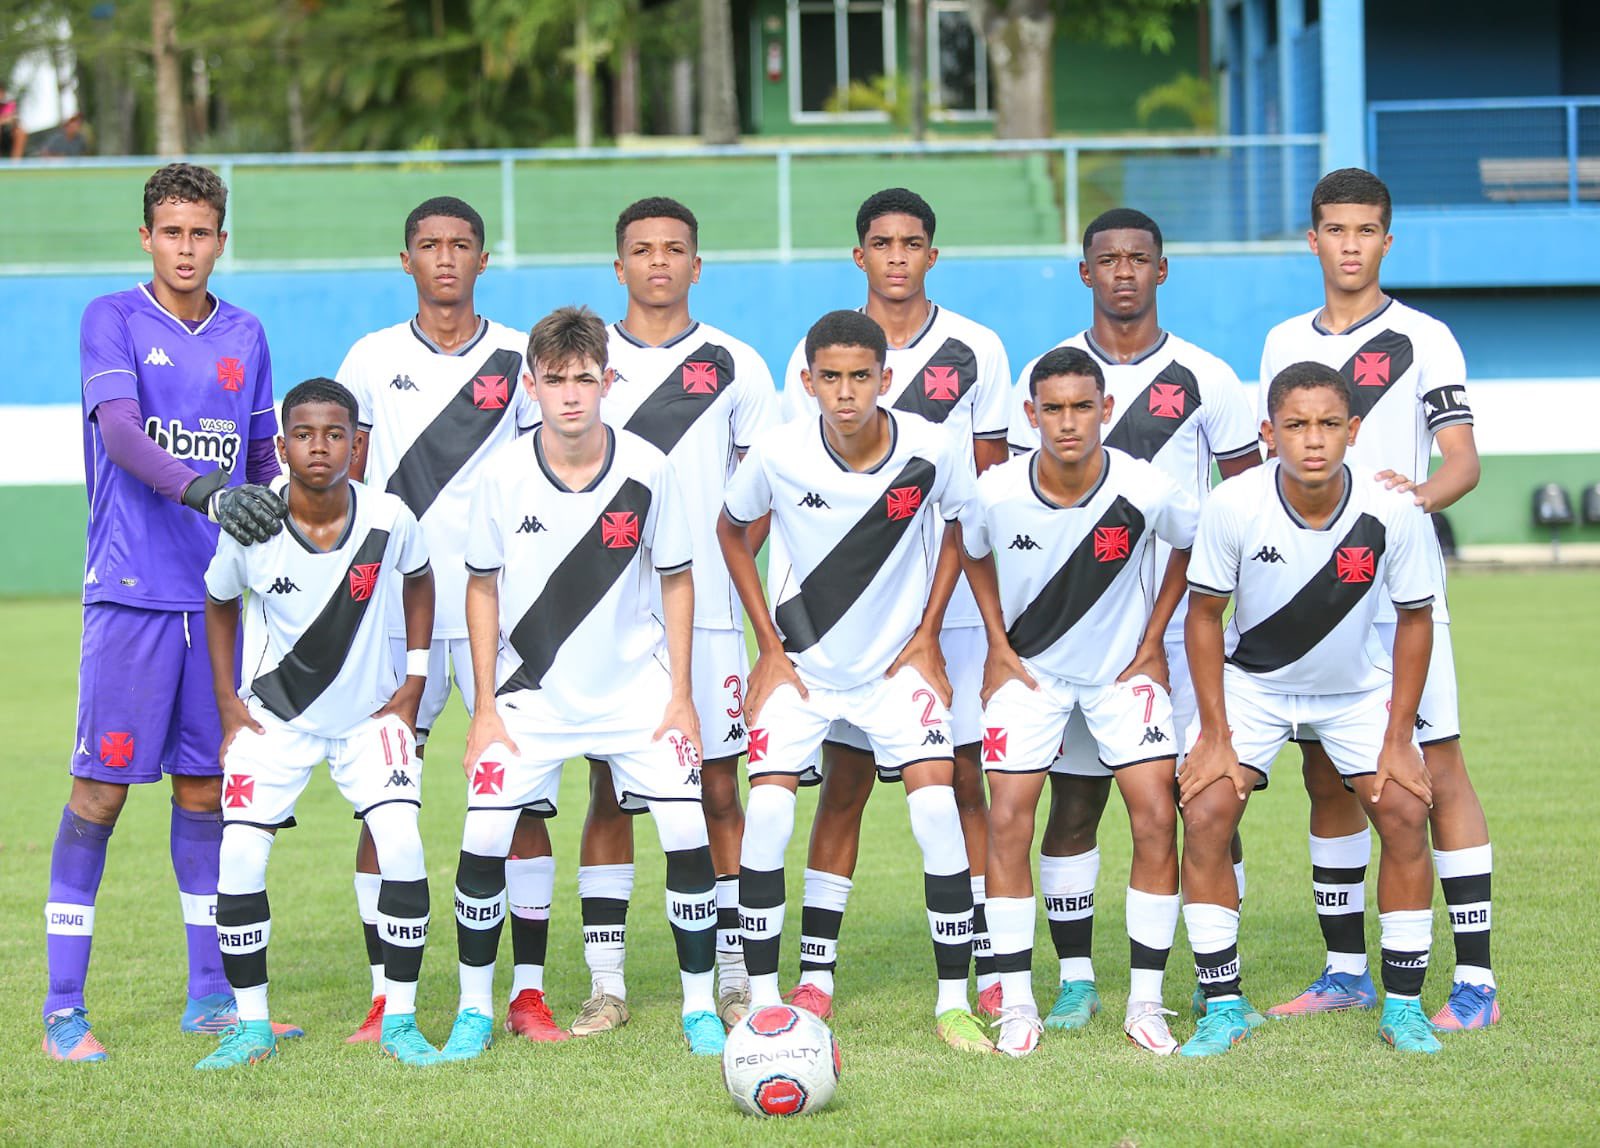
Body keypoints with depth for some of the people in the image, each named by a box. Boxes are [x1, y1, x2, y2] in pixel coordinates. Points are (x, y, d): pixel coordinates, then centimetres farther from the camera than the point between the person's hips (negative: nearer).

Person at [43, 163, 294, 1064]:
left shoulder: (244, 336, 12)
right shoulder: (112, 321, -2)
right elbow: (119, 432, -17)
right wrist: (206, 493, -30)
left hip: (223, 593, 4)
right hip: (131, 592, -4)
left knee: (205, 787, 9)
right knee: (102, 787, -5)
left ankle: (211, 994, 16)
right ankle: (64, 1006, -1)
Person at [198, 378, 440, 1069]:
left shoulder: (389, 520, -18)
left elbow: (417, 583, 5)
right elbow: (219, 605, 2)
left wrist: (413, 682, 1)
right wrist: (227, 703, -2)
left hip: (369, 713, 0)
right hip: (275, 718, 0)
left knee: (402, 849, -16)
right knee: (239, 859, -13)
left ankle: (399, 1022, -3)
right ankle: (252, 1028, 1)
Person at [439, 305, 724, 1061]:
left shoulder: (646, 469, -11)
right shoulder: (504, 475, -11)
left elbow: (676, 579, 0)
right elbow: (483, 587, 1)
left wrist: (681, 693, -3)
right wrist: (485, 706, -3)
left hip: (636, 685, 0)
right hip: (532, 692, 0)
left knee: (689, 834, -11)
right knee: (484, 837, -10)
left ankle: (699, 1008, 5)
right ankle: (475, 1010, 7)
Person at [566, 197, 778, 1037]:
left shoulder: (736, 366, 7)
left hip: (706, 611, 0)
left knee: (717, 787, 0)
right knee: (609, 787, 2)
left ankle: (733, 974, 7)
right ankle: (605, 982, 6)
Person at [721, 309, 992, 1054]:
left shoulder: (930, 449, -17)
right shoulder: (777, 455, -16)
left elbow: (962, 525, 4)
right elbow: (732, 531, 4)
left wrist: (928, 635, -1)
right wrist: (769, 645, -1)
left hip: (897, 663, 0)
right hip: (802, 664, 0)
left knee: (936, 806, -14)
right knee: (766, 811, -14)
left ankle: (953, 1003, -4)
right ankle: (763, 1000, -2)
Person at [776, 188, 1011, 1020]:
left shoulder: (976, 351, 6)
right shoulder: (817, 353, 6)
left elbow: (991, 483, 8)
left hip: (953, 600, 0)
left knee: (963, 781, 1)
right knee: (844, 781, 0)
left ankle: (990, 968, 6)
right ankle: (816, 973, 2)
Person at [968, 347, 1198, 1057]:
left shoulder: (1147, 490, -22)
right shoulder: (998, 492, -20)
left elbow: (1192, 547, 0)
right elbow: (972, 553, 4)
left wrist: (1152, 641, -1)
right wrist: (1000, 646, 0)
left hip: (1125, 669, 0)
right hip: (1029, 669, 0)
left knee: (1155, 819, -10)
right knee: (1008, 822, -9)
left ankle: (1145, 1005, 1)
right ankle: (1017, 1005, 0)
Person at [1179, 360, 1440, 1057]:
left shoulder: (1393, 512, -25)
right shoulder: (1233, 507, -27)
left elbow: (1415, 619, -10)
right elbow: (1204, 615, -12)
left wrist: (1398, 740, -11)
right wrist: (1215, 736, -14)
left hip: (1359, 688, 1)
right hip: (1251, 683, 0)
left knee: (1406, 814, -12)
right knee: (1204, 816, -15)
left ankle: (1403, 1004, 2)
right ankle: (1224, 1006, -4)